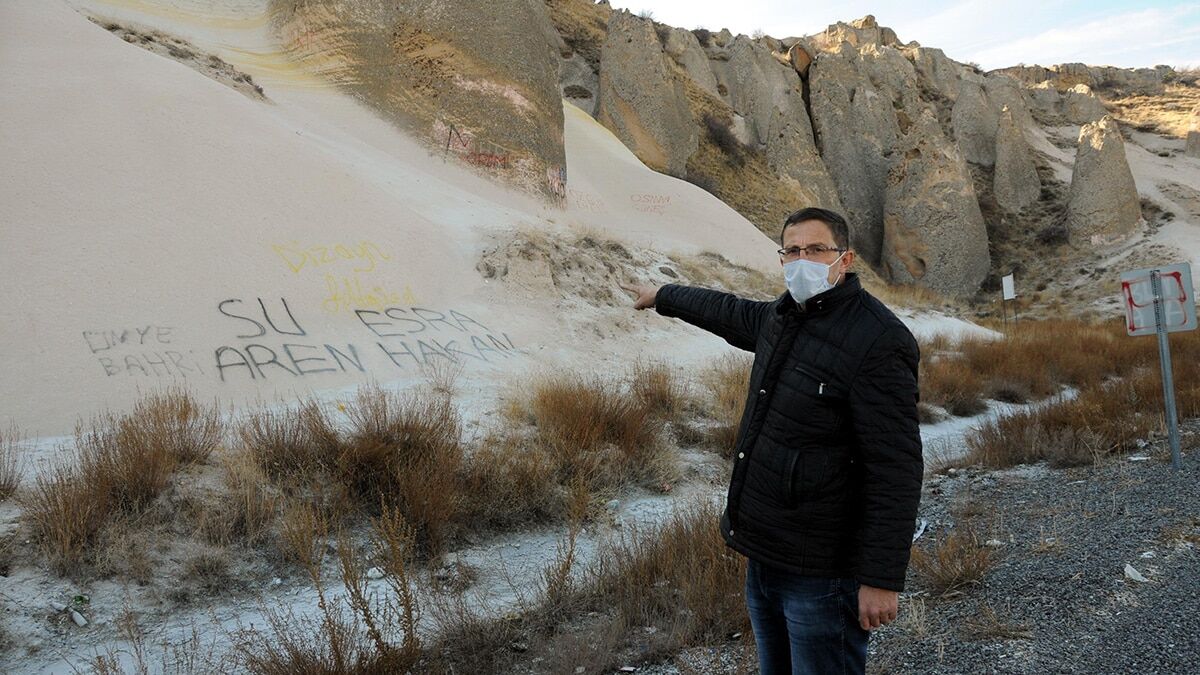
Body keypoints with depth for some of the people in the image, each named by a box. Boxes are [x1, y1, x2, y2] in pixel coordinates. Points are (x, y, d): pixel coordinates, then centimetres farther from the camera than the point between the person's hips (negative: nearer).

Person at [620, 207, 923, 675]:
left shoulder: (878, 342, -19)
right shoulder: (783, 316, 7)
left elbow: (896, 472, -21)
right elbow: (730, 313, 30)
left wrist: (881, 579, -21)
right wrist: (663, 296, 43)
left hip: (819, 570, -8)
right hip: (764, 553, 9)